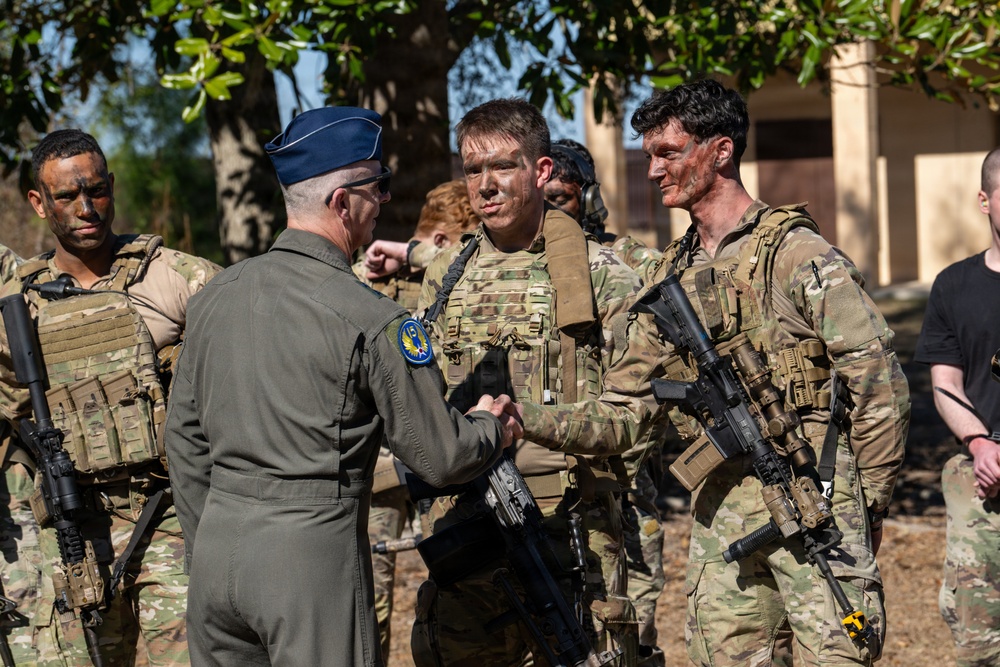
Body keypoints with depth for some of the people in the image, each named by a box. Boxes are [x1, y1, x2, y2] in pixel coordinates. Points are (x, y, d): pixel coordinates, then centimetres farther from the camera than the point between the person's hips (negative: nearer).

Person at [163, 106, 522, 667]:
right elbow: (441, 458, -6)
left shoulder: (216, 294, 8)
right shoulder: (371, 319, -12)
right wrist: (492, 428, 15)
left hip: (218, 542, 6)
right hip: (313, 551, -6)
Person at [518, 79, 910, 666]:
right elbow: (624, 411, 13)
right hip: (721, 511, 6)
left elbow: (880, 381, -8)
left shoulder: (796, 253, -6)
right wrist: (529, 420, -1)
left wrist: (868, 502, -5)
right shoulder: (672, 278, 14)